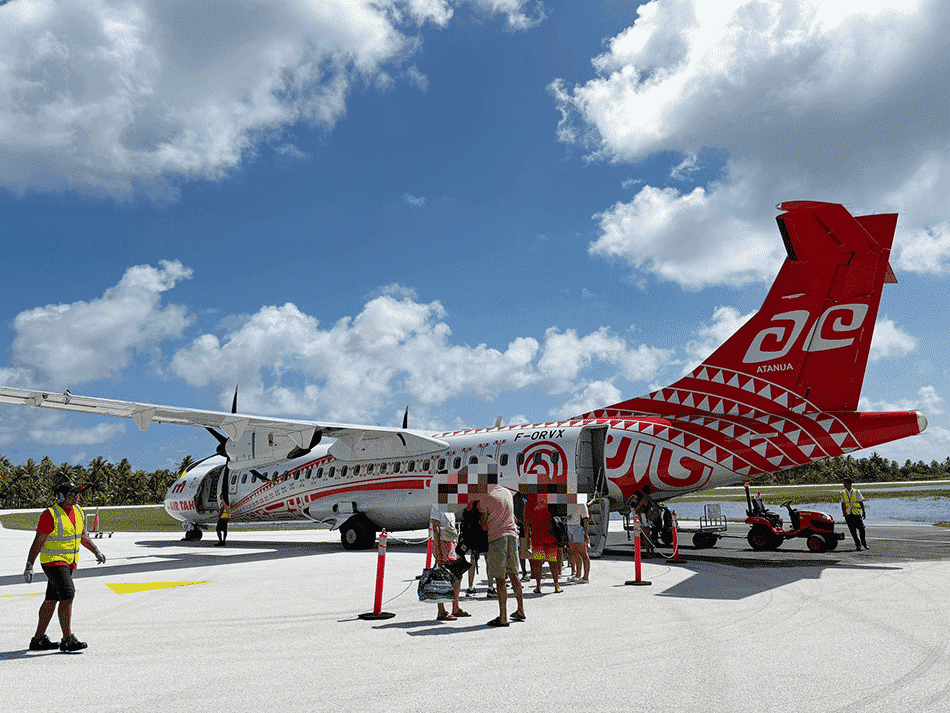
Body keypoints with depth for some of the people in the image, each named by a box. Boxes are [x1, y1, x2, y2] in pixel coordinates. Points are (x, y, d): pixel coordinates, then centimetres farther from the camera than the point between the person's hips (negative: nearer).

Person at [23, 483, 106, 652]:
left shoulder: (79, 512, 8)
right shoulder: (50, 515, -14)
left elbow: (82, 536, 21)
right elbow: (38, 542, -14)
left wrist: (96, 551, 15)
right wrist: (29, 566, -16)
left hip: (70, 562, 8)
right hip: (53, 561, -8)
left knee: (51, 600, 13)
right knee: (67, 596, -17)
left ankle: (38, 639, 22)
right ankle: (67, 640, -13)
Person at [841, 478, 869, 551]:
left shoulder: (857, 492, 2)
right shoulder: (843, 493, 9)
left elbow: (861, 503, 6)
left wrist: (864, 512, 2)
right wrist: (843, 513, 2)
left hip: (857, 514, -1)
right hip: (848, 515, 1)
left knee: (861, 529, -4)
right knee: (853, 531, -1)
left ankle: (864, 543, 20)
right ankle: (858, 545, 9)